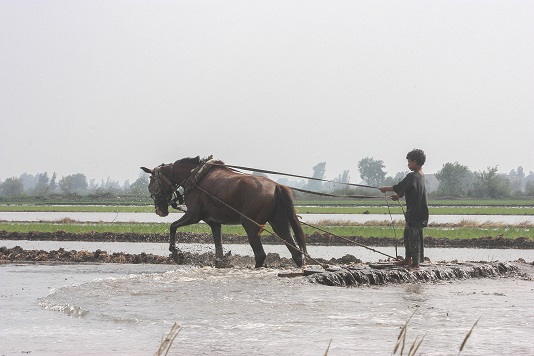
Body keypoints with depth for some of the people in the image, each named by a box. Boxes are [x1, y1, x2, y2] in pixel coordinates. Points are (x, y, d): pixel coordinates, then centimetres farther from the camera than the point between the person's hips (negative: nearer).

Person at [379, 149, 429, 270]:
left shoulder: (412, 176, -19)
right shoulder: (421, 176, 11)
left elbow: (399, 187, -15)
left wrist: (385, 189, -1)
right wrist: (399, 195, 16)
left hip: (415, 213, -10)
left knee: (414, 237, -5)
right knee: (408, 234, 20)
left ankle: (415, 264, -2)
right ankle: (408, 259, 30)